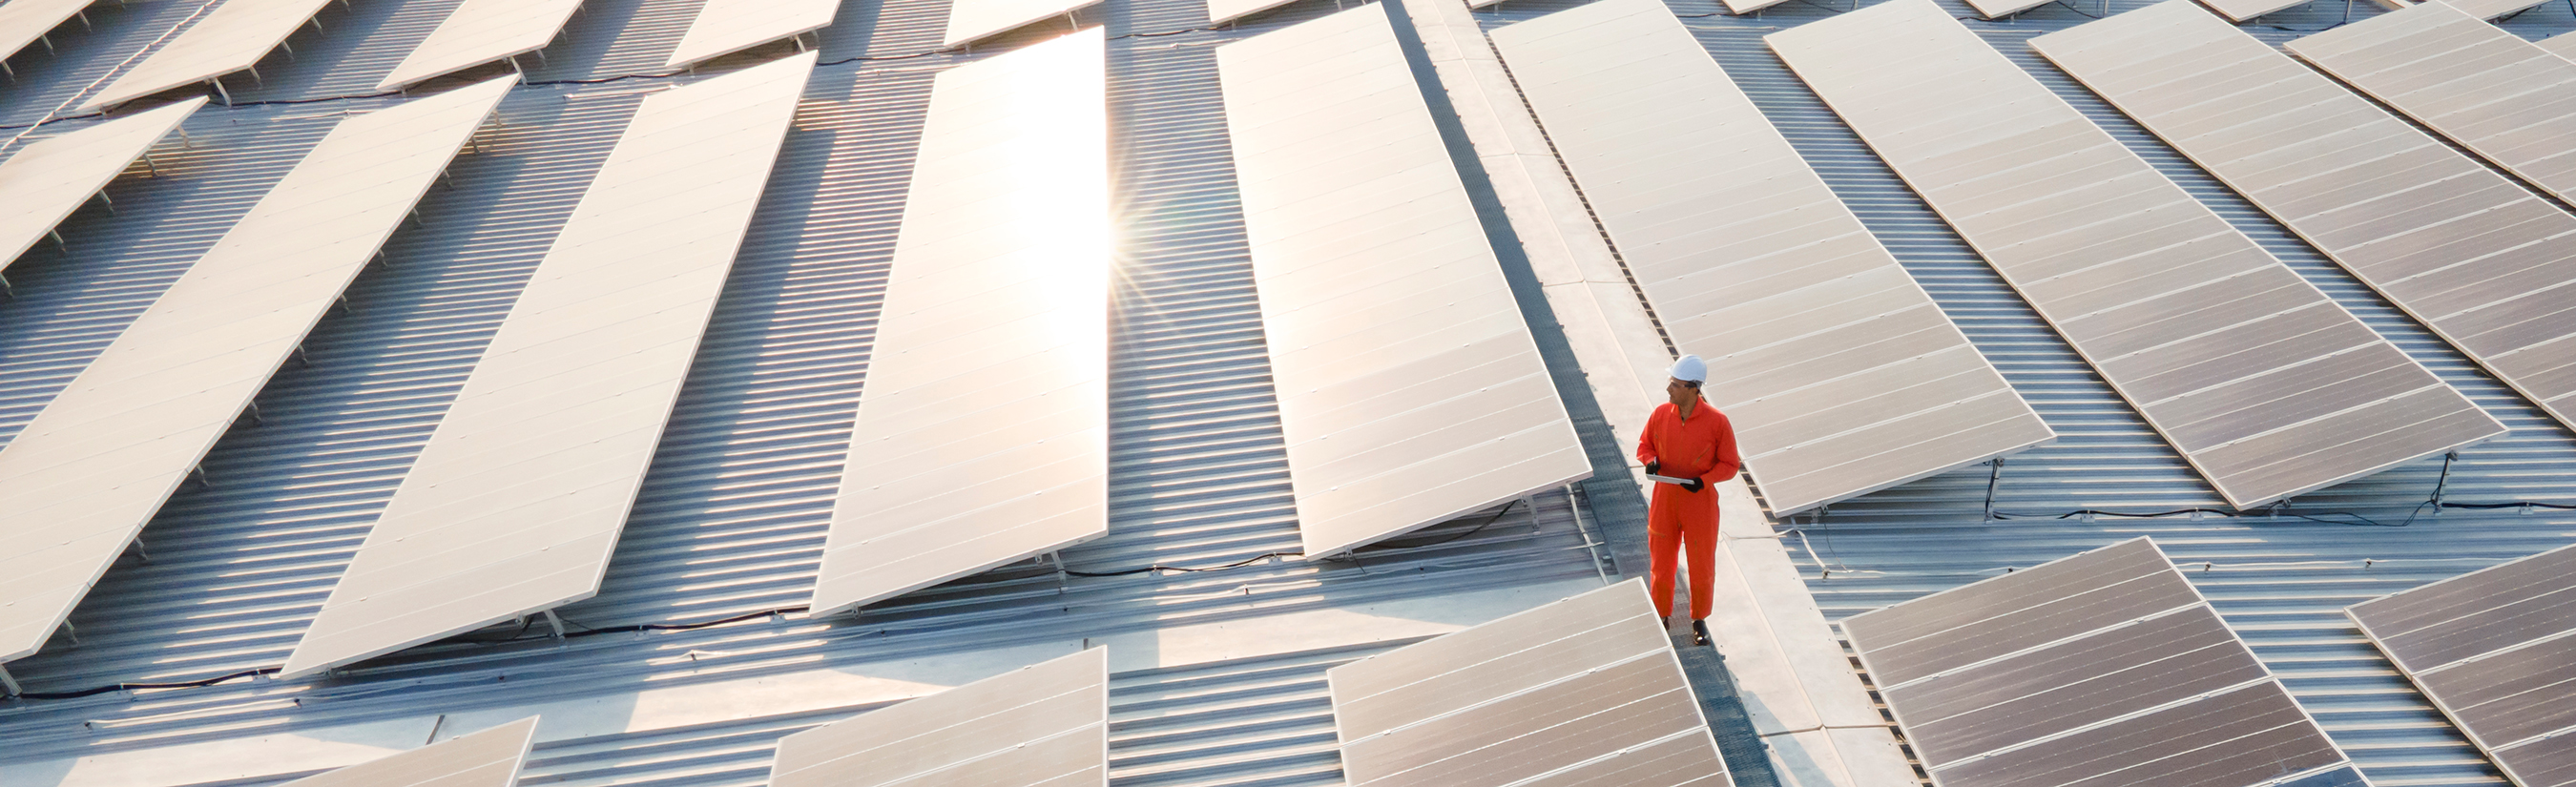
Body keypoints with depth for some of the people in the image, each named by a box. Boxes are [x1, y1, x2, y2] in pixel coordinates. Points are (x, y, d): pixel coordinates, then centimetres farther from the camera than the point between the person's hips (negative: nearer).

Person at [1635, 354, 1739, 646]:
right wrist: (1650, 461, -14)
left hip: (1700, 503, -2)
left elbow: (1729, 464, -8)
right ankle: (1662, 616, 33)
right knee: (1661, 563, 13)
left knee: (1702, 566, 11)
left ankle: (1699, 619, 32)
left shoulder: (1717, 422, -17)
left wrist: (1703, 480, -24)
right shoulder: (1661, 414, -8)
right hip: (1664, 501, 3)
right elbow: (1645, 444, 8)